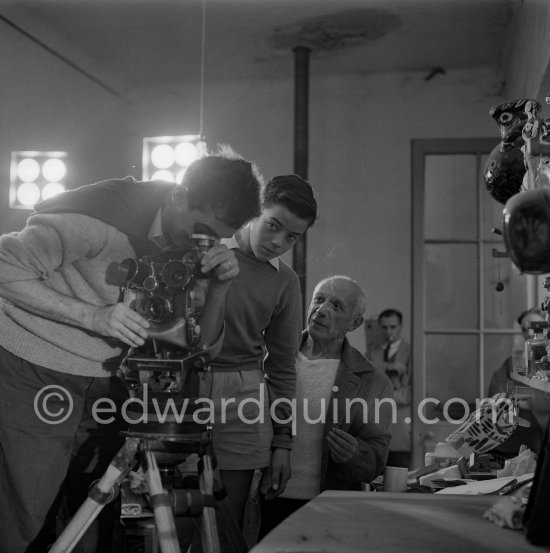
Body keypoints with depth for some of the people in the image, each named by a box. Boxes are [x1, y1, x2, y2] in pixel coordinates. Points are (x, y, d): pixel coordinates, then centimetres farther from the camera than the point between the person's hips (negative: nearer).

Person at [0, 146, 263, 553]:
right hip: (37, 378, -6)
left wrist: (220, 287, -16)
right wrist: (94, 315, -27)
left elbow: (203, 346, 3)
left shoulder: (193, 246, 1)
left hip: (105, 385, 6)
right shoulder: (106, 214, -19)